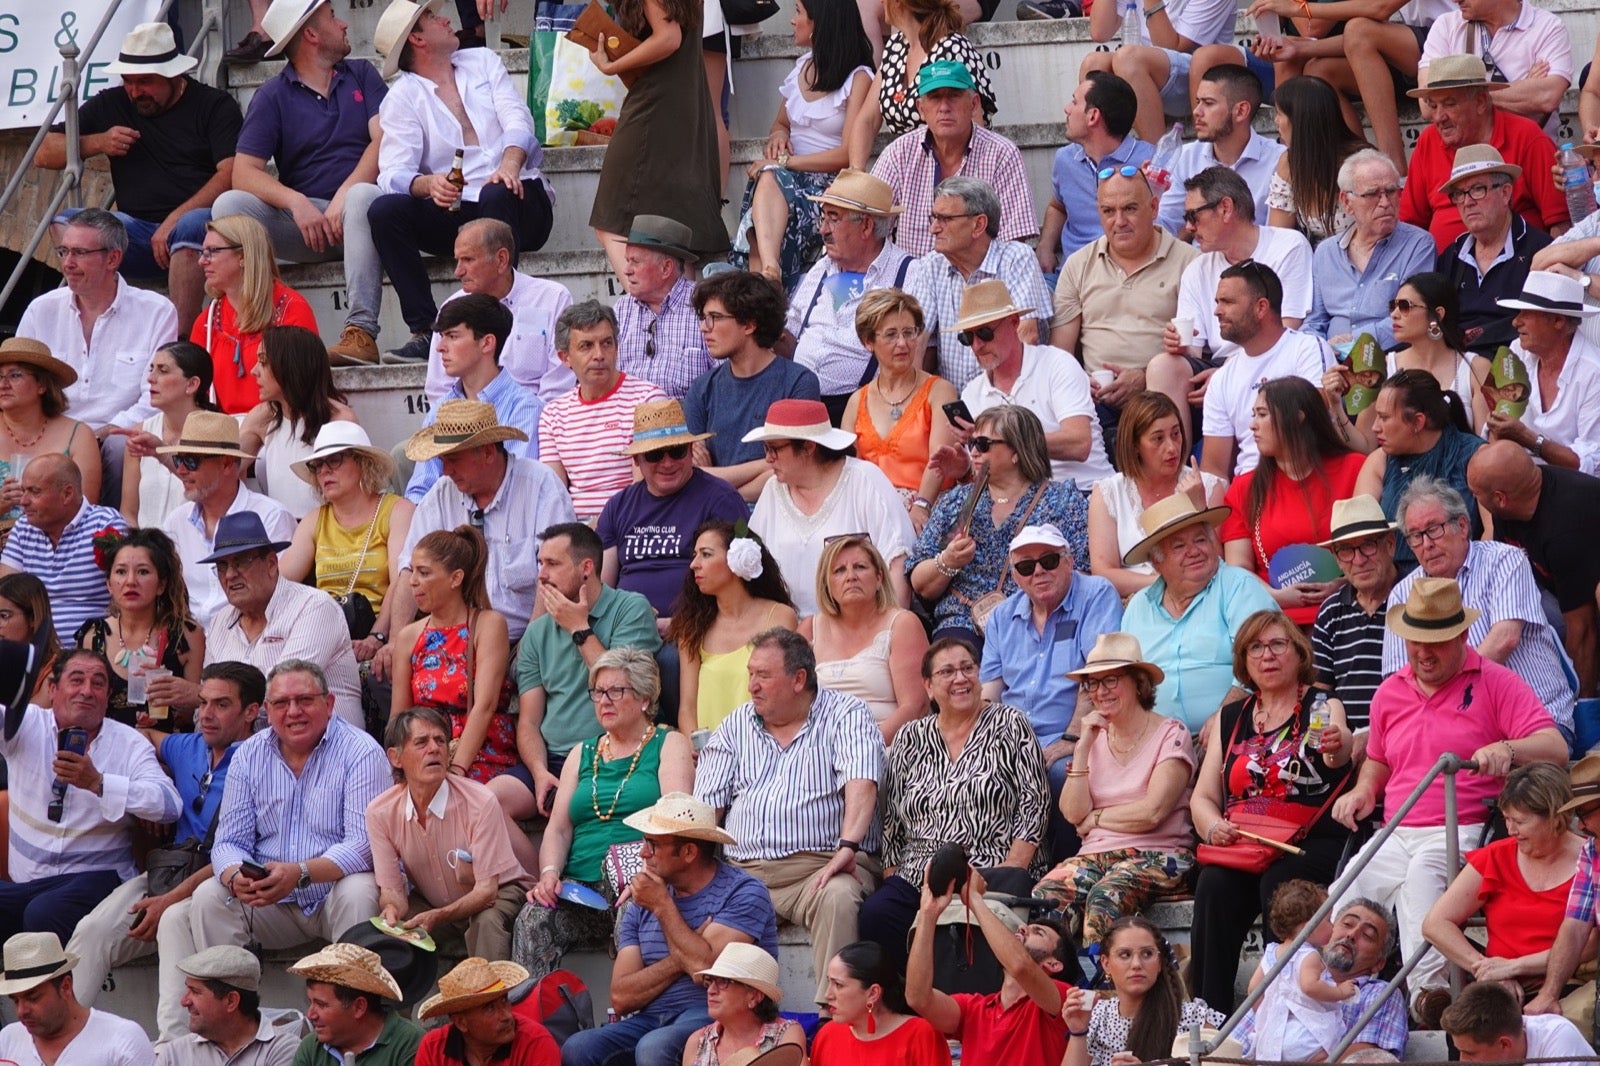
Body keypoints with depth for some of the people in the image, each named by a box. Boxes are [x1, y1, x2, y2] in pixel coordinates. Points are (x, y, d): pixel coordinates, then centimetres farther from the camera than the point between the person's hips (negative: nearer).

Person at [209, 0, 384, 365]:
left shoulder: (361, 75, 12)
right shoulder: (272, 97, 7)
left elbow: (383, 142, -4)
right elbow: (244, 173, -5)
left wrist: (344, 195, -21)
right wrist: (296, 202, -23)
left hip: (350, 213, -1)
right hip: (300, 224, 1)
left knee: (364, 196, -35)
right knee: (228, 205, -23)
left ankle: (361, 331, -43)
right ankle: (250, 327, -32)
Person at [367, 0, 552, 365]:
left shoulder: (482, 62, 16)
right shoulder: (401, 98, 7)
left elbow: (517, 120, 0)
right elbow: (394, 174, -8)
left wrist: (510, 164, -23)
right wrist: (429, 184, -32)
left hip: (514, 197, 0)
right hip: (454, 212, 0)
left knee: (495, 196, -36)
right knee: (384, 210, -25)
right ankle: (424, 329, -28)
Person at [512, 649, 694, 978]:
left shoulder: (670, 745, 11)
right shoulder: (583, 755, 26)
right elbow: (558, 829, 17)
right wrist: (550, 873, -6)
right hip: (579, 886, 4)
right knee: (533, 919, -28)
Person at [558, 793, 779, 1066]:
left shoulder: (743, 892, -2)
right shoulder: (642, 905, 15)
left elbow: (705, 969, -16)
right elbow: (621, 997, 7)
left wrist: (663, 906, -5)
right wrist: (677, 960, -8)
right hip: (650, 1020, 5)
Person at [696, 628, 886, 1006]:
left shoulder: (845, 716, 3)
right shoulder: (735, 726, 17)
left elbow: (861, 784, -14)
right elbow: (705, 806, 13)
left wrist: (848, 847, -31)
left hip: (820, 863, -4)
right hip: (741, 871, 4)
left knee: (839, 897, -37)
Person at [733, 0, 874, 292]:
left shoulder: (858, 78, -4)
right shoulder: (802, 66, 19)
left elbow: (849, 153, -12)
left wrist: (784, 164, -15)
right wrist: (778, 135, 6)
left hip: (830, 183, -5)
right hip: (790, 178, 5)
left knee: (771, 180, -35)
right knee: (769, 181, -32)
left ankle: (766, 271, -53)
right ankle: (768, 270, -56)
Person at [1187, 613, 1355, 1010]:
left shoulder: (1322, 708, 6)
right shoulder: (1231, 718, 19)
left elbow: (1340, 754, -19)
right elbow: (1202, 797, 15)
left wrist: (1338, 749, -45)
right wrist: (1213, 828, -8)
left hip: (1311, 846, -3)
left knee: (1278, 884, -34)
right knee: (1213, 887, -27)